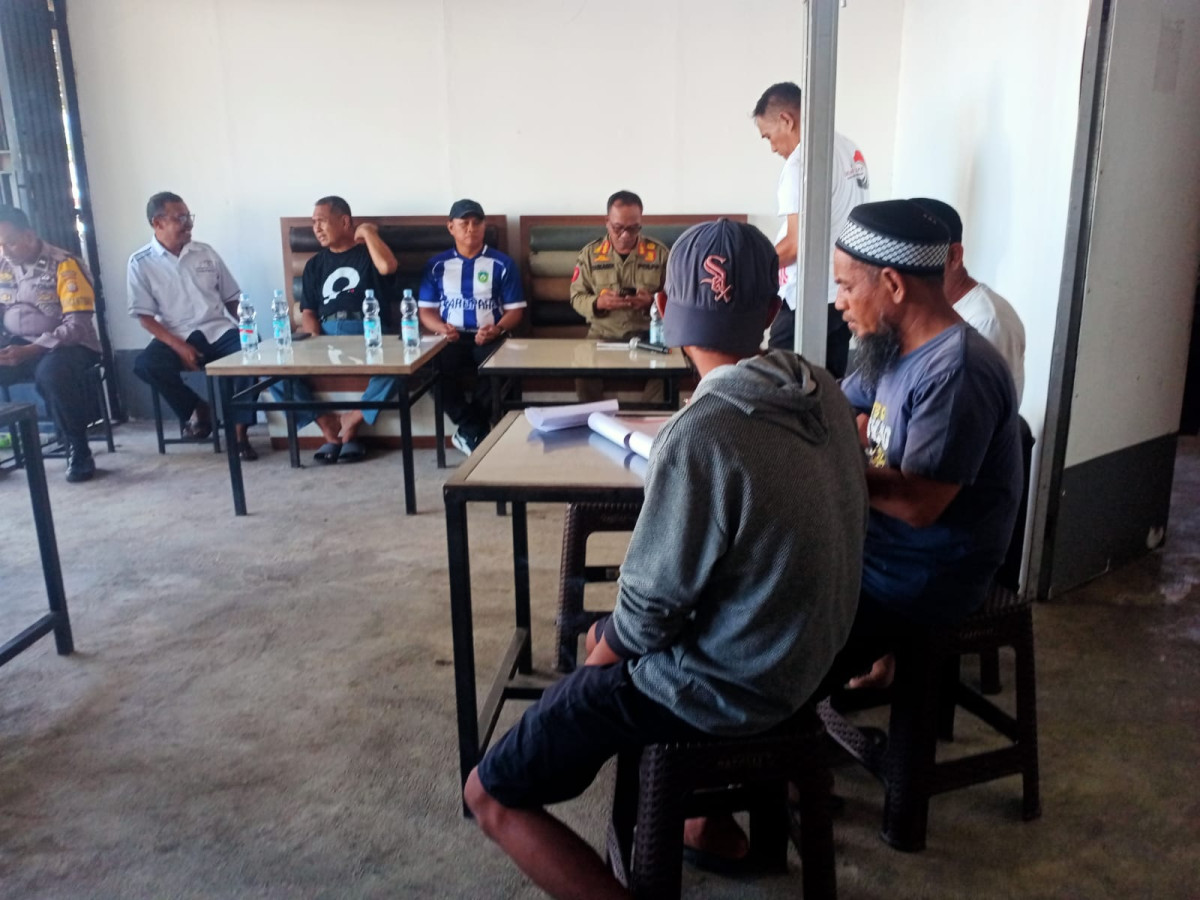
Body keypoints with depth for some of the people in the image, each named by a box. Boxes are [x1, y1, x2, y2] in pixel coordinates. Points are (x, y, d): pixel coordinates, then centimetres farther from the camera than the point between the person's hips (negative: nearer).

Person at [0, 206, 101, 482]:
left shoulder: (64, 265, -12)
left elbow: (78, 325, -18)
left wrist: (29, 351, -26)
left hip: (67, 345, -5)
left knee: (51, 371, -38)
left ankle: (78, 450, -20)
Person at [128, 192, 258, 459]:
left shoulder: (205, 253, 9)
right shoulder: (141, 262, 0)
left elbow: (232, 299, 15)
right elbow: (145, 316, -4)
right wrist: (178, 345, -18)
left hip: (219, 331, 2)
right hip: (177, 337, -2)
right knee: (145, 364, -32)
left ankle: (240, 433, -20)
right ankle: (195, 408, -3)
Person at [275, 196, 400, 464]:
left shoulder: (369, 251, 11)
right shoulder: (315, 264, 24)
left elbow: (388, 267, -15)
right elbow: (308, 311, 16)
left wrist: (368, 232, 0)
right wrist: (315, 338, -5)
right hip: (326, 335, 4)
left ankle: (351, 422, -16)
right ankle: (329, 427, -12)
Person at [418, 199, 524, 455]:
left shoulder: (502, 264, 9)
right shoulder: (436, 265, 14)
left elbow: (515, 310, 5)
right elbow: (426, 310, 12)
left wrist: (497, 330, -16)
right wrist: (441, 328, -11)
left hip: (489, 338, -1)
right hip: (451, 338, 1)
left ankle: (469, 432, -14)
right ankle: (476, 431, -17)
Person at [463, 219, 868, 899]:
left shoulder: (701, 436, -29)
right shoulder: (822, 388, -5)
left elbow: (653, 607, -21)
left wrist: (611, 648, 1)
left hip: (726, 685, -8)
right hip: (803, 652, 8)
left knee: (491, 794, 3)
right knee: (603, 636, 32)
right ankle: (711, 820, 36)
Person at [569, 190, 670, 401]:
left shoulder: (659, 252, 2)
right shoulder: (590, 253, 4)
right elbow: (577, 297, 6)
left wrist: (651, 301, -18)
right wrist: (598, 303, -16)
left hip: (648, 334, 0)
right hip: (602, 334, 0)